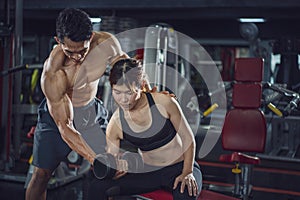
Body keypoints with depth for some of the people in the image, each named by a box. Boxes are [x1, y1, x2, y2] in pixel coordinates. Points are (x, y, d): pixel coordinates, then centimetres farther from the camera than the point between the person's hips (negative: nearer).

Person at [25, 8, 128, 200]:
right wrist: (95, 160, -39)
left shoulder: (107, 43, -24)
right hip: (57, 113, -3)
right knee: (42, 173, -7)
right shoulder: (52, 75, -35)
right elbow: (65, 128, -32)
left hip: (91, 110, 4)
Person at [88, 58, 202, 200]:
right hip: (148, 172, 3)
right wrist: (116, 170, -29)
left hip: (180, 167, -3)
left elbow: (188, 138, -5)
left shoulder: (164, 102, -17)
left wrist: (187, 172, -14)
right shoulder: (115, 125, -9)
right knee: (97, 187, -12)